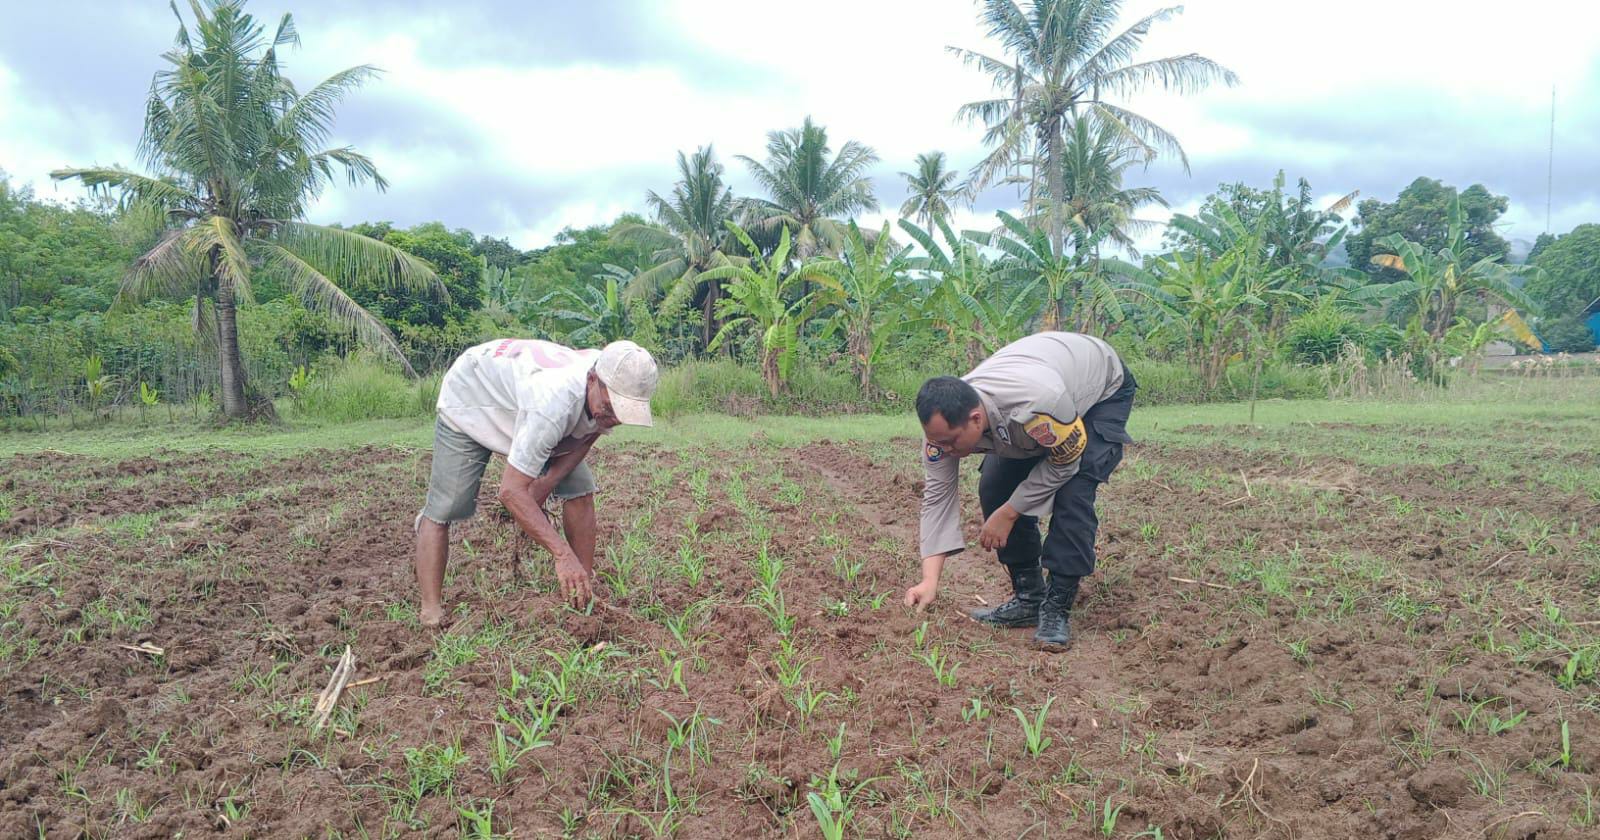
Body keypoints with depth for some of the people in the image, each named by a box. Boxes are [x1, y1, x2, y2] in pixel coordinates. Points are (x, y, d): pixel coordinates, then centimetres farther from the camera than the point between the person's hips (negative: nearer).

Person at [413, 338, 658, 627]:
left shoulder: (612, 392, -26)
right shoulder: (554, 403, -47)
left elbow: (587, 436, -6)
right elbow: (510, 491, -44)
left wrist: (547, 483, -20)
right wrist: (563, 554, -46)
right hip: (469, 400, -6)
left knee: (580, 489, -7)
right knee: (444, 508, -16)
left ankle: (586, 593, 2)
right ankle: (431, 614, -12)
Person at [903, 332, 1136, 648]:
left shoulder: (1038, 401, -45)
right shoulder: (943, 421, -27)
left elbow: (1064, 462, -26)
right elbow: (938, 495, -21)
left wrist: (1008, 514, -21)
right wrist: (929, 580, -26)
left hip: (1102, 391, -5)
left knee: (1072, 492, -24)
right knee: (994, 488, -8)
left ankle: (1057, 609, -13)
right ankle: (1029, 598, 6)